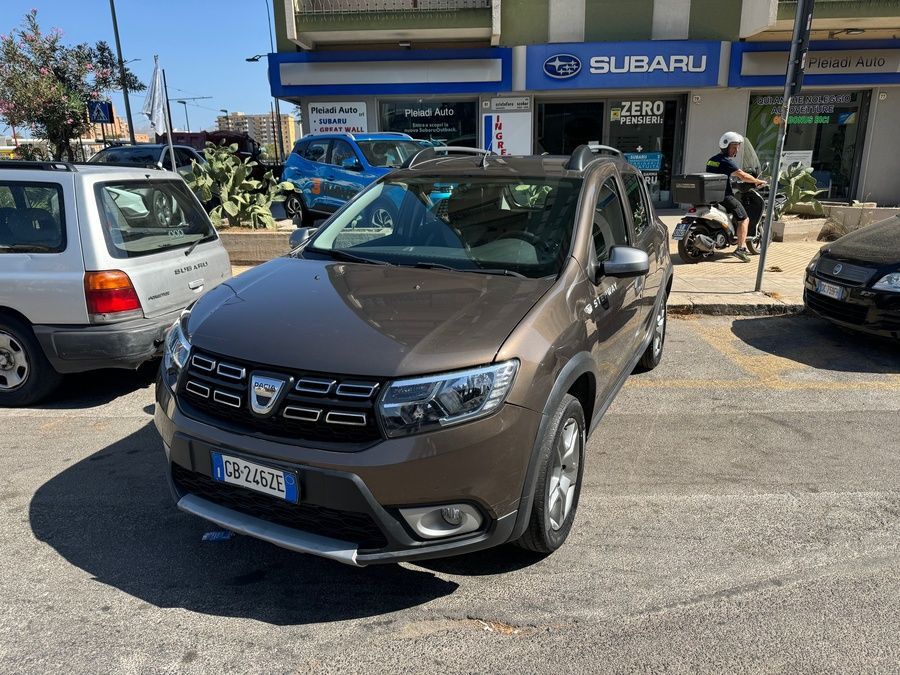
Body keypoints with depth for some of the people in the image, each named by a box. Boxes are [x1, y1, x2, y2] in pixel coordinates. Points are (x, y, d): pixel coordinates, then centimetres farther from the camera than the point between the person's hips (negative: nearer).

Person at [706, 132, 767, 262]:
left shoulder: (711, 159, 14)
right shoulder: (726, 161, -13)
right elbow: (743, 176, -17)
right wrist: (758, 181, -3)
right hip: (724, 196, -10)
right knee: (744, 219, -4)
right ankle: (740, 248, -15)